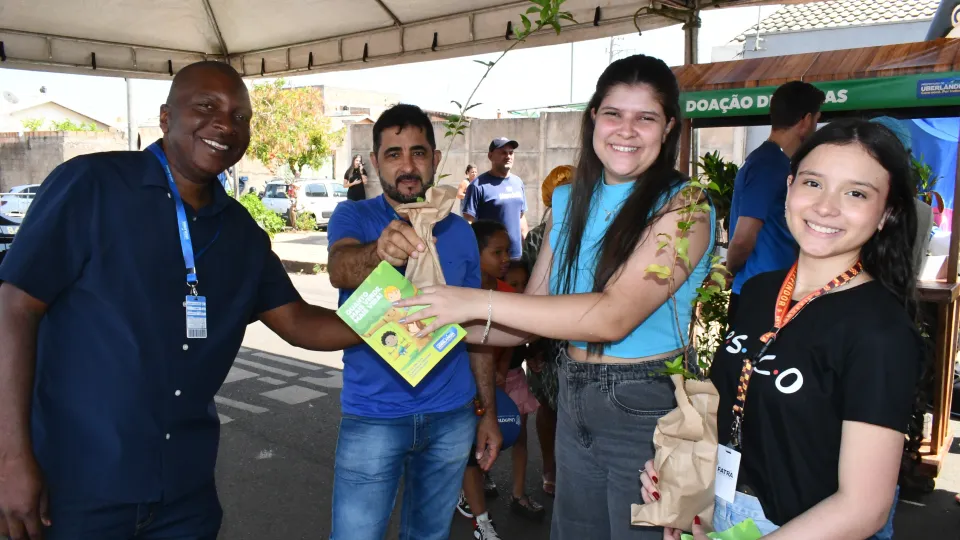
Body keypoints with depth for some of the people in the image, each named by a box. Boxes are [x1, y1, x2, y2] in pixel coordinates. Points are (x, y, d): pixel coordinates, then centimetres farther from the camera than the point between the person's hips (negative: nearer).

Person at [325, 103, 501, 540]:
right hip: (373, 416, -3)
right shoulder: (353, 217, -5)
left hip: (451, 415, 3)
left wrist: (488, 411, 6)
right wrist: (379, 252, -50)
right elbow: (340, 269, -28)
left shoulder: (459, 231, 3)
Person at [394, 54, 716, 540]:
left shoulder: (682, 207, -15)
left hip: (646, 410, -6)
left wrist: (480, 302, -27)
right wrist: (454, 327, -9)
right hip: (574, 403, 6)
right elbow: (535, 311, 6)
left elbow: (613, 316, -27)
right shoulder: (570, 201, 4)